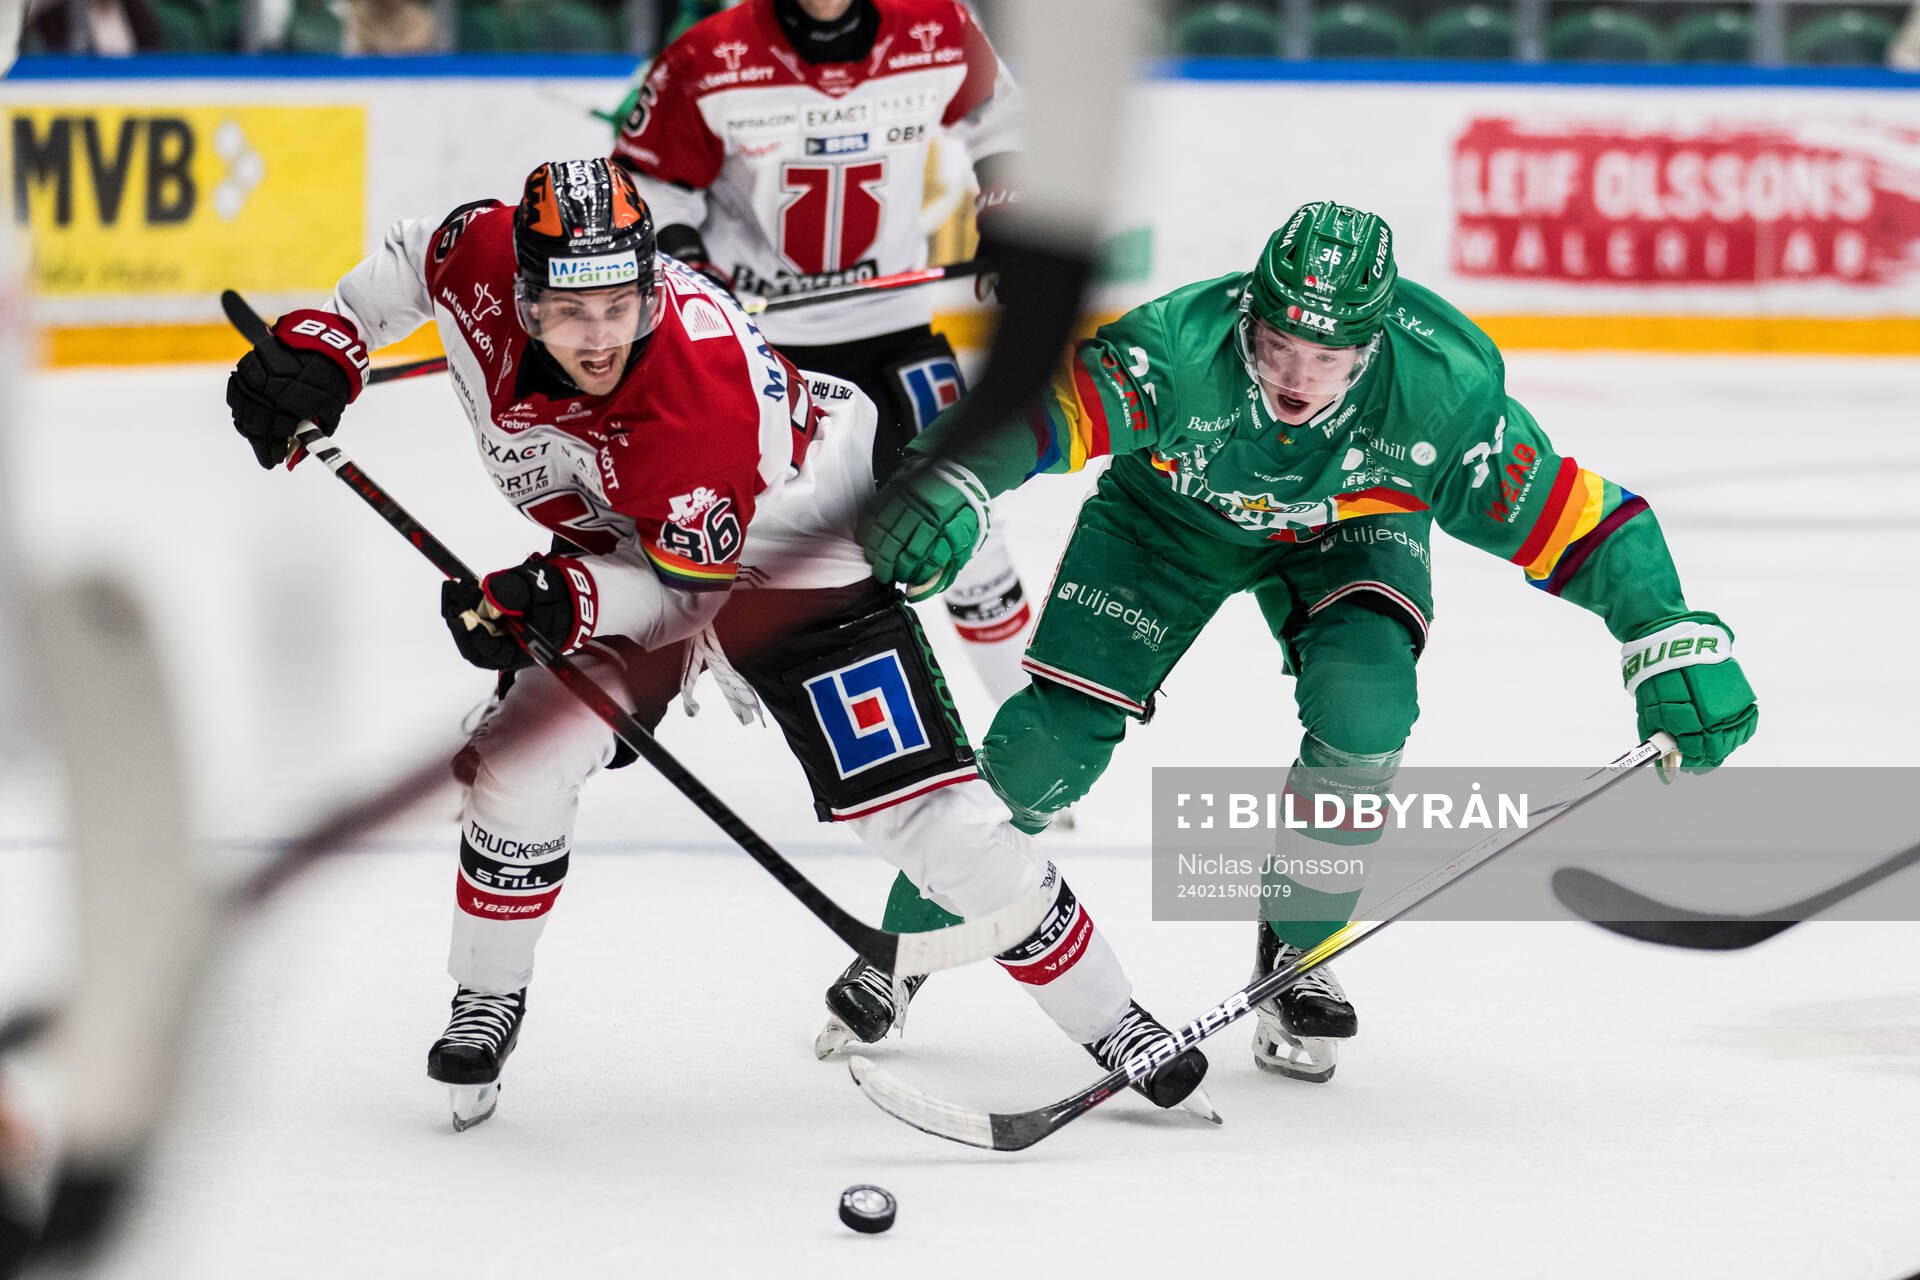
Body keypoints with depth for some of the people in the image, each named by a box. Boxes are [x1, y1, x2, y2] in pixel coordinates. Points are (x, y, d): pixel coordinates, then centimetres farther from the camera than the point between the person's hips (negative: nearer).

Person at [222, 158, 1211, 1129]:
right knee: (522, 760, -12)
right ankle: (488, 999, 11)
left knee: (921, 804, -12)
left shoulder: (707, 392, -40)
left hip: (797, 546, -5)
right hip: (625, 558, 6)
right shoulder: (484, 261, -25)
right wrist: (320, 348, -6)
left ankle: (1106, 1019, 0)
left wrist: (566, 601, -44)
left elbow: (686, 587, -29)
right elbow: (414, 257, 1)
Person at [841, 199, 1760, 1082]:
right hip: (1172, 508, 0)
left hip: (1346, 529, 1)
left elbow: (1571, 517, -28)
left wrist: (1675, 643, -35)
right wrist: (951, 481, -71)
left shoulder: (1442, 389, -35)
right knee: (1057, 737, -10)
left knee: (1362, 704, -27)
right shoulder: (1183, 346, -40)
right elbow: (1047, 410, -50)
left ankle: (1297, 954, -4)